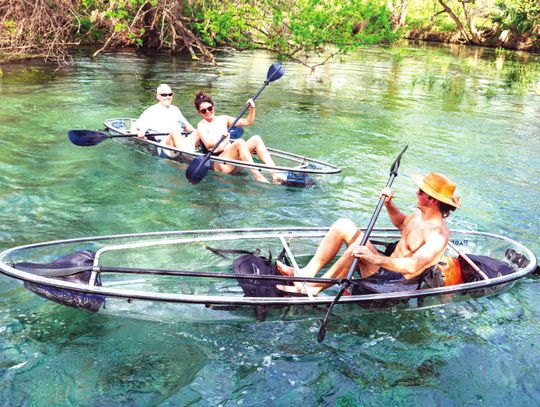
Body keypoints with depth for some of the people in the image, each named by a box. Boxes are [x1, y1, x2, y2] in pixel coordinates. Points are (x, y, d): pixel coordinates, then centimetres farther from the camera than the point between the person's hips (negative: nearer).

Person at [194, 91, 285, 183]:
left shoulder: (223, 119, 19)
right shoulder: (201, 125, 2)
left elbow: (247, 122, 16)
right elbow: (208, 144, -17)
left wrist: (252, 108, 3)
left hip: (235, 159, 7)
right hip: (220, 164, -6)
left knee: (256, 139, -13)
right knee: (239, 142, -30)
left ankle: (276, 174, -28)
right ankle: (259, 178, -40)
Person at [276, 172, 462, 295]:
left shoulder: (438, 234, -22)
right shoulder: (421, 213, 6)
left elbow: (412, 266, -36)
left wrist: (374, 258, -46)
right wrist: (389, 204, 10)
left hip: (395, 280, -10)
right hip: (387, 263, 10)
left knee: (358, 249, -37)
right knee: (343, 225, -4)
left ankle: (313, 287, -23)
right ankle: (308, 272, -12)